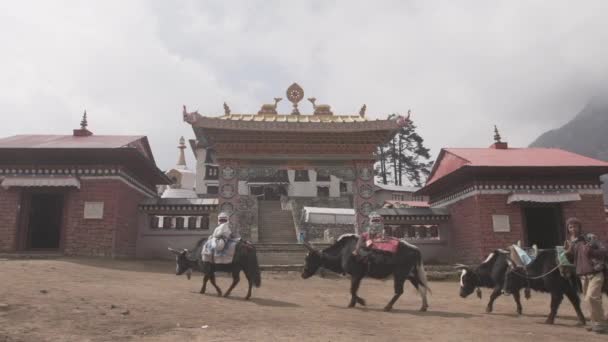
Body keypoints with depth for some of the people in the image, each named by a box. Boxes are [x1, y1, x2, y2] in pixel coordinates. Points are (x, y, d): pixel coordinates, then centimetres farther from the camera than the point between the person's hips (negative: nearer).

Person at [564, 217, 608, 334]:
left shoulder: (590, 238, -5)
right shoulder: (570, 243, 8)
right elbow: (570, 260, 11)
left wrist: (591, 251, -21)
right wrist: (567, 252, -9)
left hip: (595, 273, -6)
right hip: (583, 275, 6)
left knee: (591, 297, -17)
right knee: (587, 299, 10)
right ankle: (596, 322, 25)